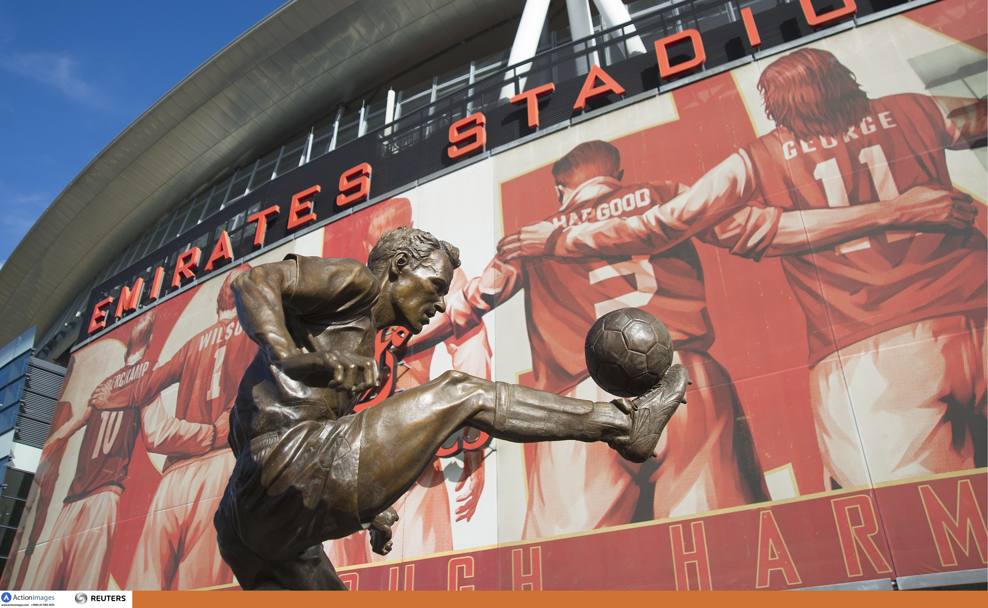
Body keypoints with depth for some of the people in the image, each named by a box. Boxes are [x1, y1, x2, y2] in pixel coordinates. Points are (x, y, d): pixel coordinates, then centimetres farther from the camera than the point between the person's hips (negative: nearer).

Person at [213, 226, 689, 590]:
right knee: (460, 392, -10)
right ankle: (622, 423, -5)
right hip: (287, 473, -11)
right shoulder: (354, 280, 5)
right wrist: (288, 357, -28)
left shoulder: (362, 355, 30)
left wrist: (369, 510, 27)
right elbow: (253, 284, -10)